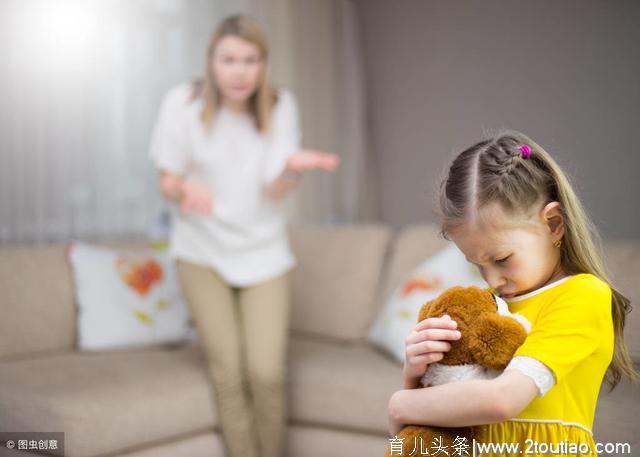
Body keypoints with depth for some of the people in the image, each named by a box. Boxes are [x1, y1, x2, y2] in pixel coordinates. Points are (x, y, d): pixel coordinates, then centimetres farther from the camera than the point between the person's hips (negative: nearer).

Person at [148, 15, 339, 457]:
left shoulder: (280, 106, -8)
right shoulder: (183, 103, -12)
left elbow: (275, 193, -13)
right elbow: (168, 181, -5)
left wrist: (292, 168, -35)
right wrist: (186, 189, -29)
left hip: (263, 251, 0)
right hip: (203, 252, 0)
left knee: (267, 371, -8)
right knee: (228, 371, -4)